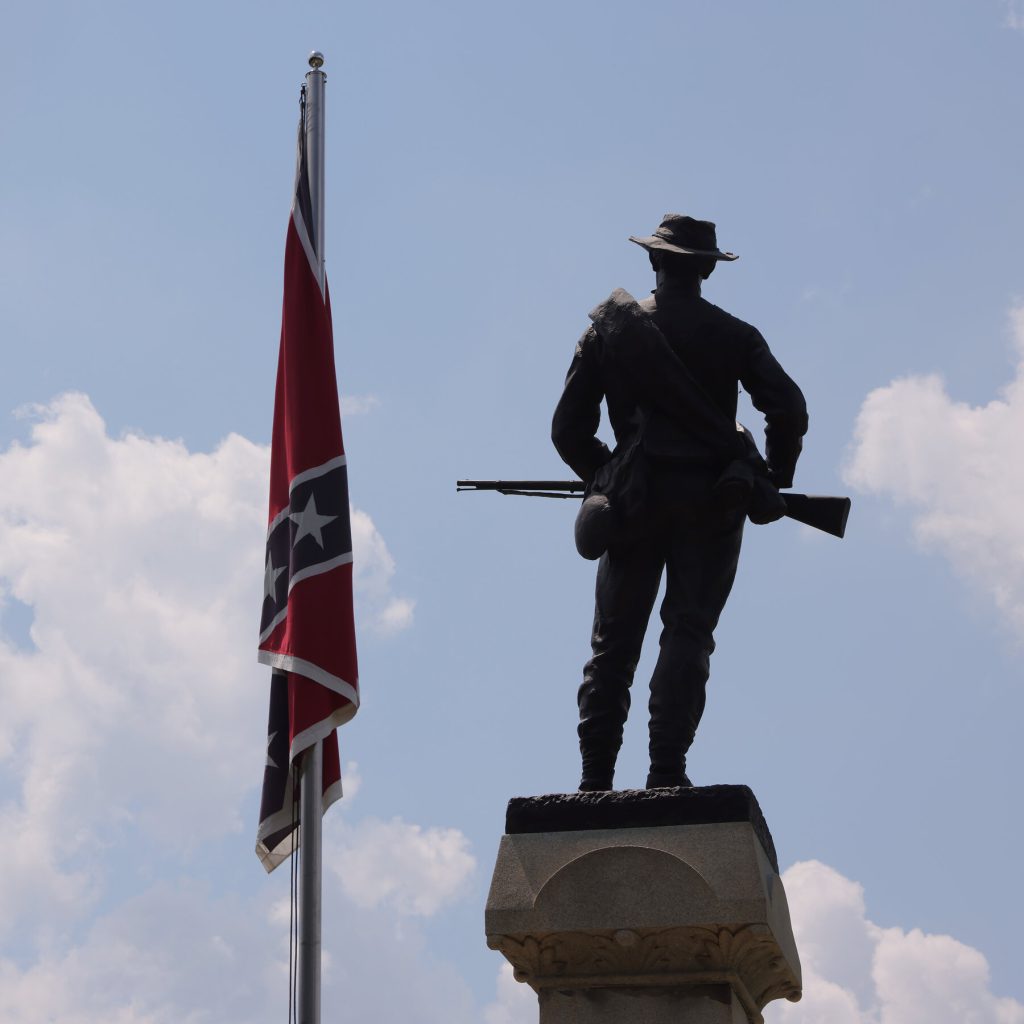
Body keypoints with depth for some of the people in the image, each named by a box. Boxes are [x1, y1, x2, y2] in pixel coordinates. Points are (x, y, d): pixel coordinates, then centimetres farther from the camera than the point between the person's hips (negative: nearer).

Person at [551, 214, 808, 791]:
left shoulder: (609, 328, 6)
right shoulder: (735, 336, 2)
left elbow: (569, 428, 5)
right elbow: (790, 412, -7)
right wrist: (772, 486, 7)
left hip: (635, 500, 1)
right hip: (710, 504, -1)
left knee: (613, 641, 8)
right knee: (689, 636, 1)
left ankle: (595, 779, 4)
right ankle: (667, 774, -8)